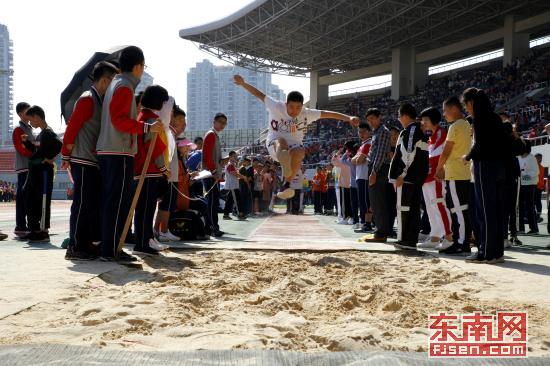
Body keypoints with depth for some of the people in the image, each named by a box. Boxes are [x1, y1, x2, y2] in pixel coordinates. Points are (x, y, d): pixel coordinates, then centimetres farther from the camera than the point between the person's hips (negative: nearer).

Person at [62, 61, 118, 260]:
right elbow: (72, 128, -14)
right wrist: (66, 156, -9)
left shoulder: (99, 100, 17)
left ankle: (88, 244, 16)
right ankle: (75, 247, -1)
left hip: (93, 162, 9)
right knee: (82, 204, -7)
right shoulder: (87, 99, -11)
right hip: (83, 162, -9)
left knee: (94, 204, 10)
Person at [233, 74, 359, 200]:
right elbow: (259, 95, -9)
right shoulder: (277, 107, -11)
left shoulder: (307, 114, -6)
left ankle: (286, 185, -25)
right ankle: (285, 164, -68)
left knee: (299, 152, -33)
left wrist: (349, 118, -8)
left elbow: (328, 114, -3)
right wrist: (243, 84, -21)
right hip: (274, 144, -2)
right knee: (281, 141, -37)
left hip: (294, 144, 2)